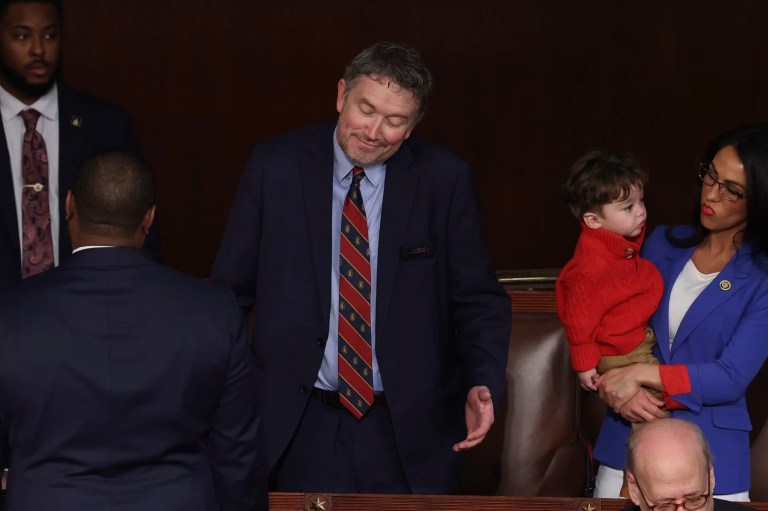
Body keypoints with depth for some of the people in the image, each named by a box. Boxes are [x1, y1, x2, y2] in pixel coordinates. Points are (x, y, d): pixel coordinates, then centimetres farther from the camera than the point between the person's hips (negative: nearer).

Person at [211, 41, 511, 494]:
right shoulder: (277, 167, -4)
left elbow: (478, 299, 0)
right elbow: (233, 288, 2)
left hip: (410, 427, 0)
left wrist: (483, 383, -16)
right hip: (304, 424, 0)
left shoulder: (444, 179, -5)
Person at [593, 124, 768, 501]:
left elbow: (732, 378, -14)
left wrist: (643, 374, -19)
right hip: (628, 439, 3)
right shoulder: (664, 243, 4)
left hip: (711, 452, -3)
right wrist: (619, 389, -14)